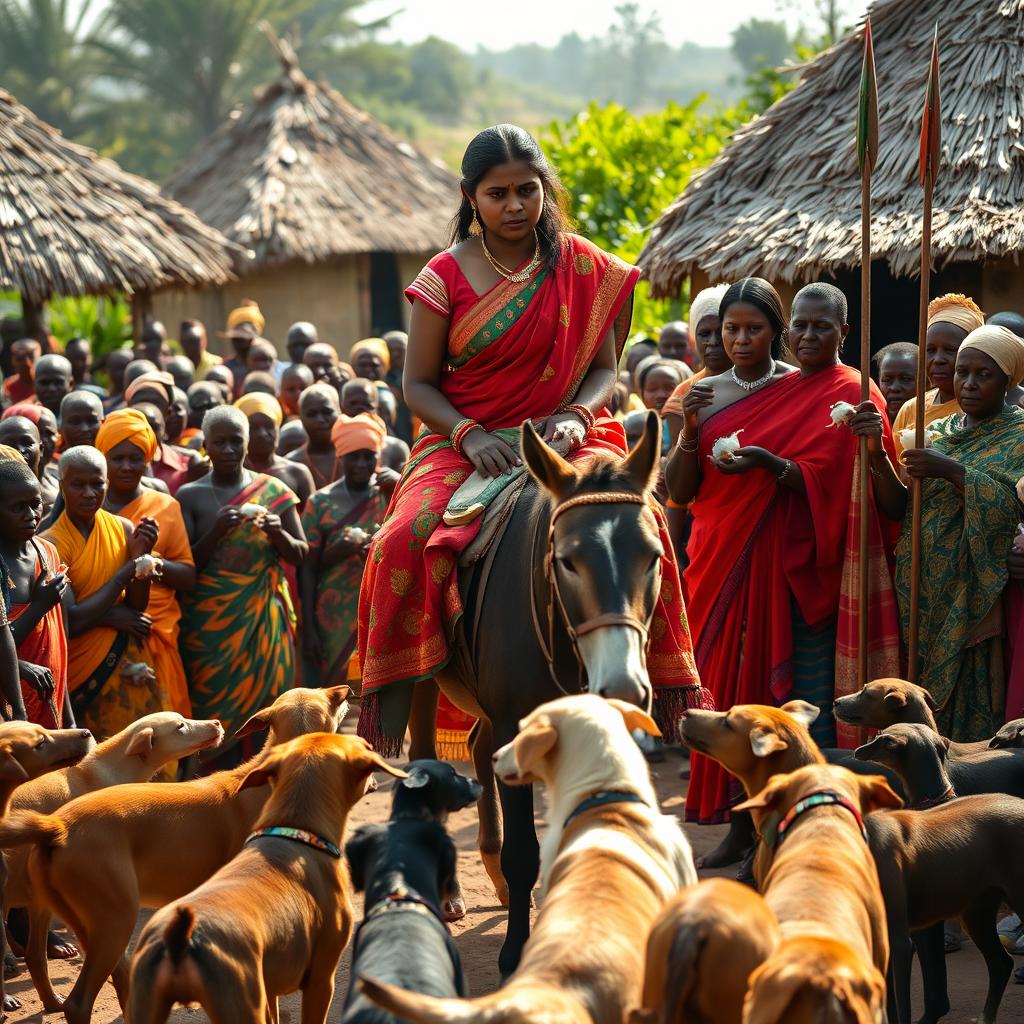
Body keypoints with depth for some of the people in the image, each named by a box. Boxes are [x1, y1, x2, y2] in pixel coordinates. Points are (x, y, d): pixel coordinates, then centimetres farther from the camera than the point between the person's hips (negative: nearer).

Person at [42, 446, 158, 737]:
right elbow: (70, 623, -20)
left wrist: (141, 555, -14)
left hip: (128, 662, 5)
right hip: (82, 670, -5)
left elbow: (136, 607, 4)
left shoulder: (123, 529, 2)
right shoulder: (51, 545, -14)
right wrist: (129, 567, -13)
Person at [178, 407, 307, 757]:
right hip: (211, 622, -1)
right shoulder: (190, 496, 3)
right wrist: (216, 532, -17)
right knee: (215, 711, -6)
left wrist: (279, 534, -12)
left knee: (265, 700, -3)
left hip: (264, 619, 1)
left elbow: (300, 554, 10)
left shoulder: (274, 491, 7)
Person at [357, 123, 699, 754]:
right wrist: (469, 435, -16)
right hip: (464, 442, 0)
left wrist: (576, 416, -15)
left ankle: (665, 685, -18)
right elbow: (418, 383, 1)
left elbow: (605, 369, 6)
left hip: (563, 439, 1)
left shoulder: (583, 268, 4)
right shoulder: (446, 276, 0)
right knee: (407, 542, -28)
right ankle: (388, 735, -23)